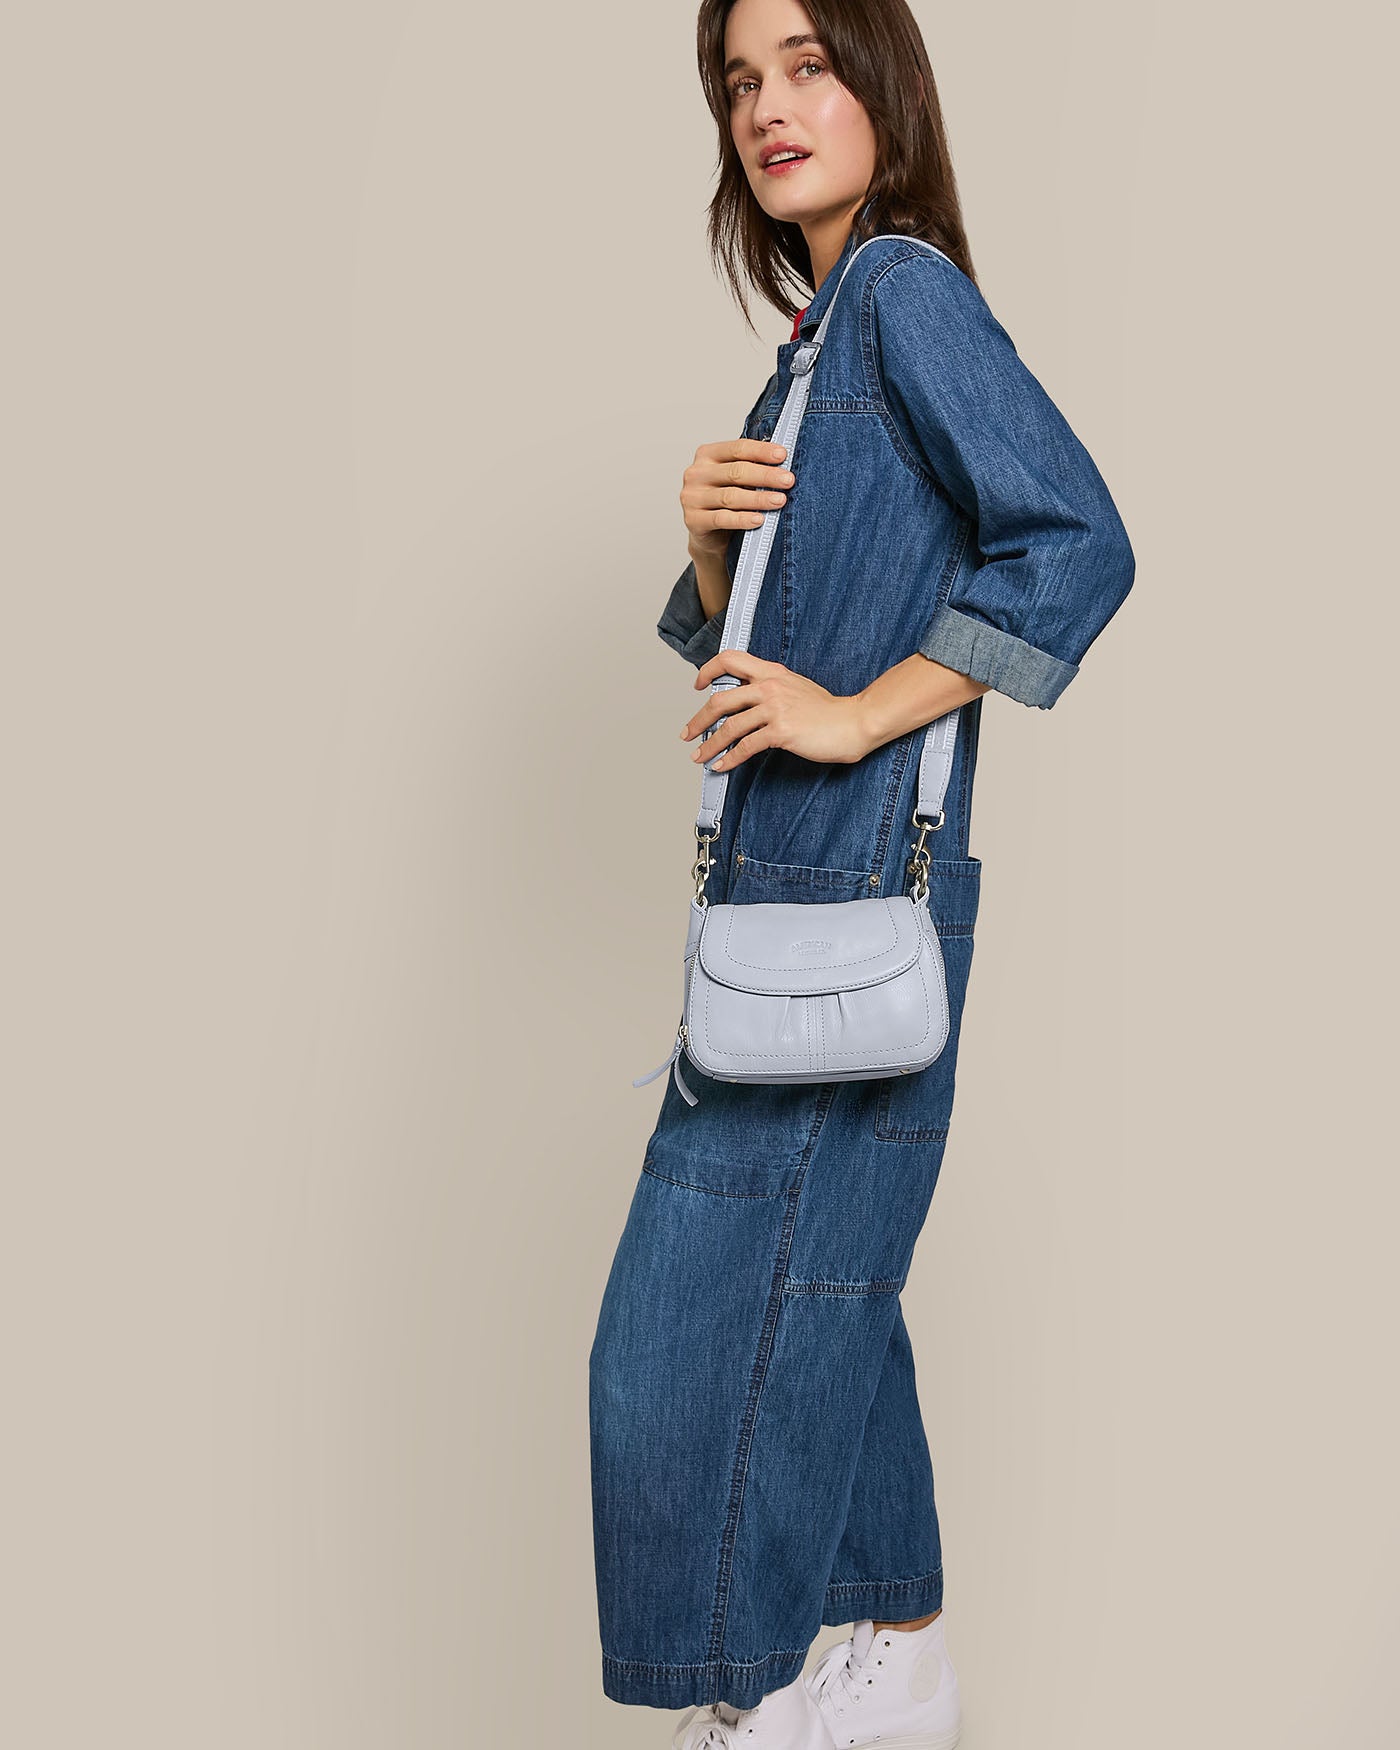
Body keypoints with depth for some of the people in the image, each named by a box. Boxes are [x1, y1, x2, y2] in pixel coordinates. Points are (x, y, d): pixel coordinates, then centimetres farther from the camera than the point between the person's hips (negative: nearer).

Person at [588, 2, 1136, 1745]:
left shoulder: (906, 286, -9)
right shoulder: (824, 332, 18)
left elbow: (1079, 544, -22)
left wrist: (854, 714, -19)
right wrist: (709, 529, -1)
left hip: (853, 897, -10)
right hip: (795, 890, 10)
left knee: (701, 1322, -4)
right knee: (819, 1288, 16)